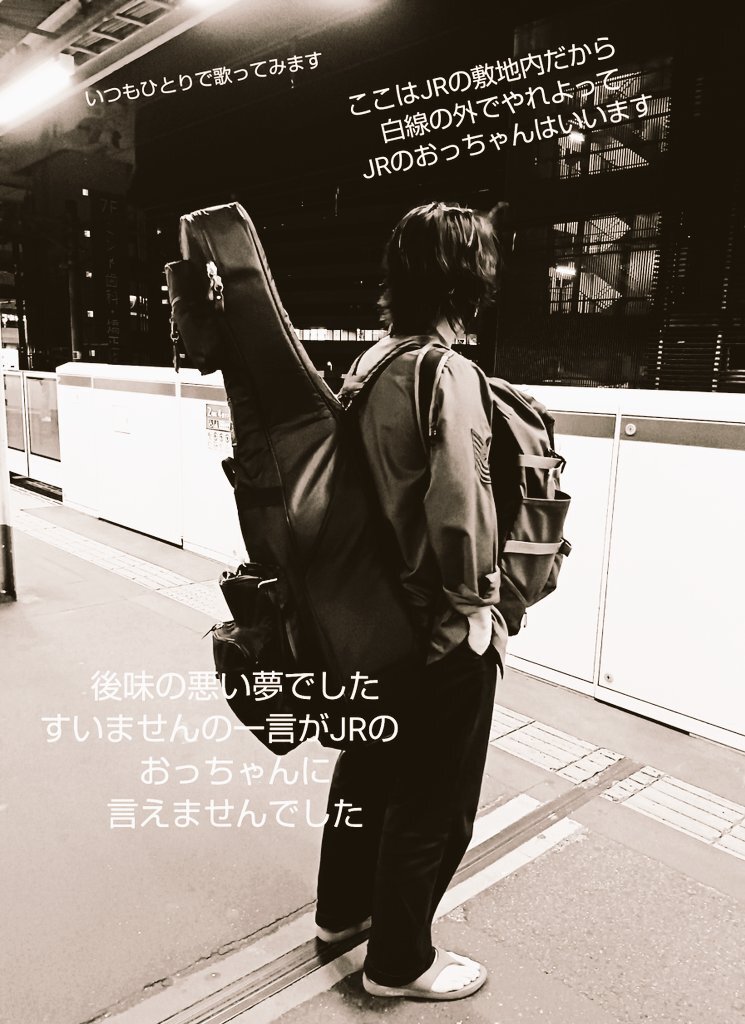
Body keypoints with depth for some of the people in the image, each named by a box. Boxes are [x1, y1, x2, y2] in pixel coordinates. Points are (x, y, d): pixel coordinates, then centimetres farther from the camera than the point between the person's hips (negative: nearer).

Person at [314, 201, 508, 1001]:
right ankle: (399, 960, 35)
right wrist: (475, 607, -12)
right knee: (433, 801, 13)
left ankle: (342, 907, 48)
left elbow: (370, 480, 5)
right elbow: (458, 511, -28)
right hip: (442, 631, -8)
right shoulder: (448, 374, -22)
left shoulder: (370, 362, 2)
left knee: (369, 765, 25)